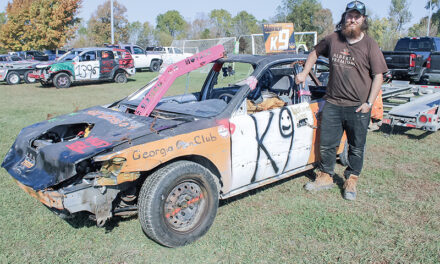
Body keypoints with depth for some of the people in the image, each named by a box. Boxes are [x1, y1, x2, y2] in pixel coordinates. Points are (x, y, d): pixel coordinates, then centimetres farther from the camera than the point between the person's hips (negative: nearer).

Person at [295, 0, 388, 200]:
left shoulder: (370, 45, -4)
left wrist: (369, 103, -11)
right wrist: (304, 73, 14)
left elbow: (378, 76, -4)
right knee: (326, 144, 9)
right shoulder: (333, 39, 4)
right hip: (332, 104, 2)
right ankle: (325, 177, 27)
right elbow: (315, 52, 23)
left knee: (356, 148, 10)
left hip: (358, 107, -2)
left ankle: (351, 182, 27)